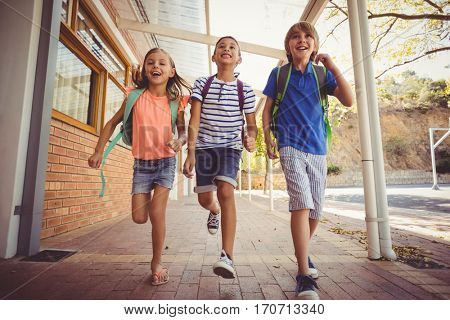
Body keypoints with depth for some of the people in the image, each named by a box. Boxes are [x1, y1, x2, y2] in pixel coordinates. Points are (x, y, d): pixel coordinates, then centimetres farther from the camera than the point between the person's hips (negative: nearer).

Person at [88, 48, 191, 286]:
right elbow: (112, 123, 5)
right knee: (139, 217, 0)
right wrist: (98, 152, 0)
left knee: (157, 213, -9)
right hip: (141, 162, 2)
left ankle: (157, 263, 13)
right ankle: (149, 198, 38)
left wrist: (180, 141, -20)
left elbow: (183, 131, 3)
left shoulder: (175, 101, -5)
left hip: (166, 161, -1)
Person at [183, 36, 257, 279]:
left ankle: (227, 257, -18)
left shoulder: (245, 90, 3)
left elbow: (251, 124, 5)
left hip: (231, 146, -1)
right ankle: (215, 211, 45)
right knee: (204, 199, 5)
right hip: (204, 146, 2)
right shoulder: (202, 84, 2)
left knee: (226, 191, -22)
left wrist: (251, 138, -19)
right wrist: (190, 153, -13)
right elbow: (194, 121, -5)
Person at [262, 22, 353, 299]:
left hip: (318, 148, 4)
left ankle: (302, 252, 36)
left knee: (316, 210, 9)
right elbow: (268, 108, 9)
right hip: (291, 146, -3)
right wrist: (268, 138, -3)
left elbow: (349, 100, -1)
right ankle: (305, 276, -10)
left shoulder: (321, 74, 10)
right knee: (302, 203, -20)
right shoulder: (279, 74, 7)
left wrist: (332, 67, -6)